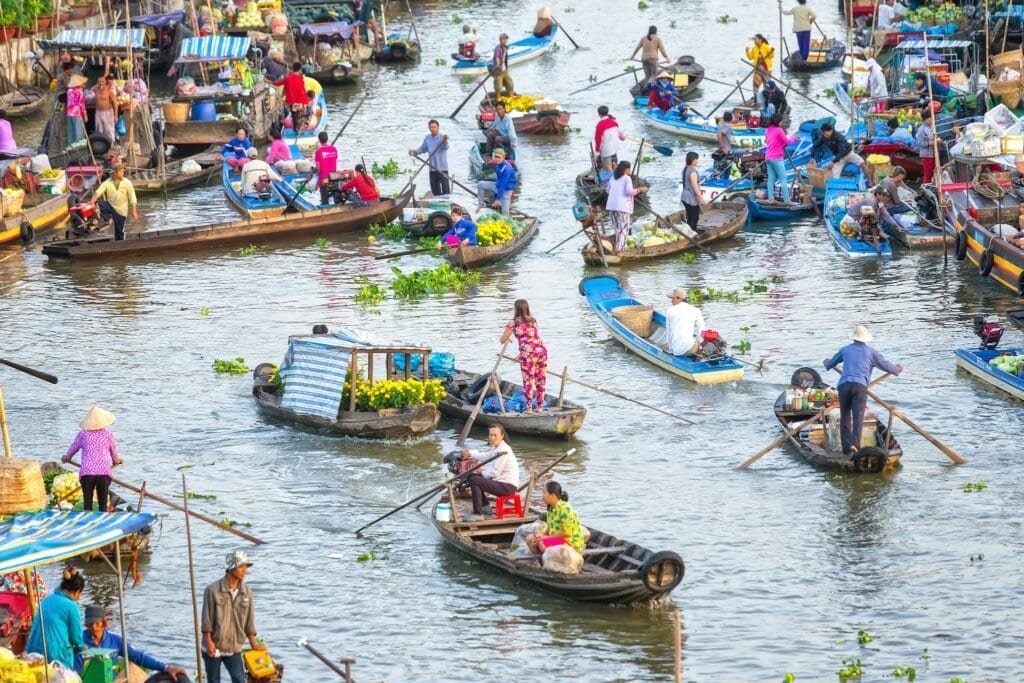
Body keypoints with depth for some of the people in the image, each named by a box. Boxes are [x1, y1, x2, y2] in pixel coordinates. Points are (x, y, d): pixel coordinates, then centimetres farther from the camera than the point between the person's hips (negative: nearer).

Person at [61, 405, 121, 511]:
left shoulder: (83, 434, 7)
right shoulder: (108, 434, 8)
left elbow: (74, 447, 22)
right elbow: (114, 450, 22)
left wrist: (67, 457, 44)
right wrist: (115, 460, 45)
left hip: (87, 472, -1)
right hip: (104, 472, 1)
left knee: (87, 504, 3)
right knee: (103, 504, 5)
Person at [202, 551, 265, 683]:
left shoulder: (247, 592, 1)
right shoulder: (213, 590, -11)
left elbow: (249, 622, 7)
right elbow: (207, 619, -10)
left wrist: (254, 644, 7)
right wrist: (209, 642, -14)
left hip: (234, 648, 3)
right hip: (213, 648, -3)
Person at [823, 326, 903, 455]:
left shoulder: (845, 350, 20)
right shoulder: (871, 352, 13)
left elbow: (830, 364, 34)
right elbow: (886, 365, 20)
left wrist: (827, 362, 59)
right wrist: (897, 370, 42)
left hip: (843, 385, 2)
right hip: (860, 386, -2)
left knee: (845, 418, 10)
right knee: (858, 417, -10)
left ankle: (847, 447, 8)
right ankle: (855, 444, -29)